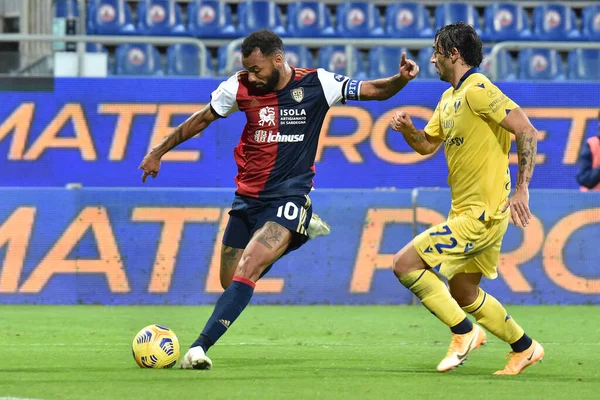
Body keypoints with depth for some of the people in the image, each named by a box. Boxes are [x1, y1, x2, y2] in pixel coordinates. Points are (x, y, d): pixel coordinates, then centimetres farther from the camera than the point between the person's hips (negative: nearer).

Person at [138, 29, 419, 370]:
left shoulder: (316, 84, -8)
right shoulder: (239, 87, -1)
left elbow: (374, 91, -1)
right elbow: (200, 120, 14)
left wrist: (401, 78, -22)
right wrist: (158, 153, 20)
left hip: (289, 198, -5)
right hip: (247, 198, 5)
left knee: (245, 272, -23)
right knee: (231, 284, 6)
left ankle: (200, 347, -30)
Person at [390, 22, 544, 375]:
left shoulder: (478, 90, -16)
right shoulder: (449, 98, 14)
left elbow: (527, 131, -21)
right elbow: (428, 144, 23)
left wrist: (522, 189, -25)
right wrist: (407, 129, 0)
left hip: (482, 213, -10)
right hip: (467, 211, 10)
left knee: (406, 264, -14)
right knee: (463, 294, 18)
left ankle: (464, 332, -6)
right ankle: (524, 348, 26)